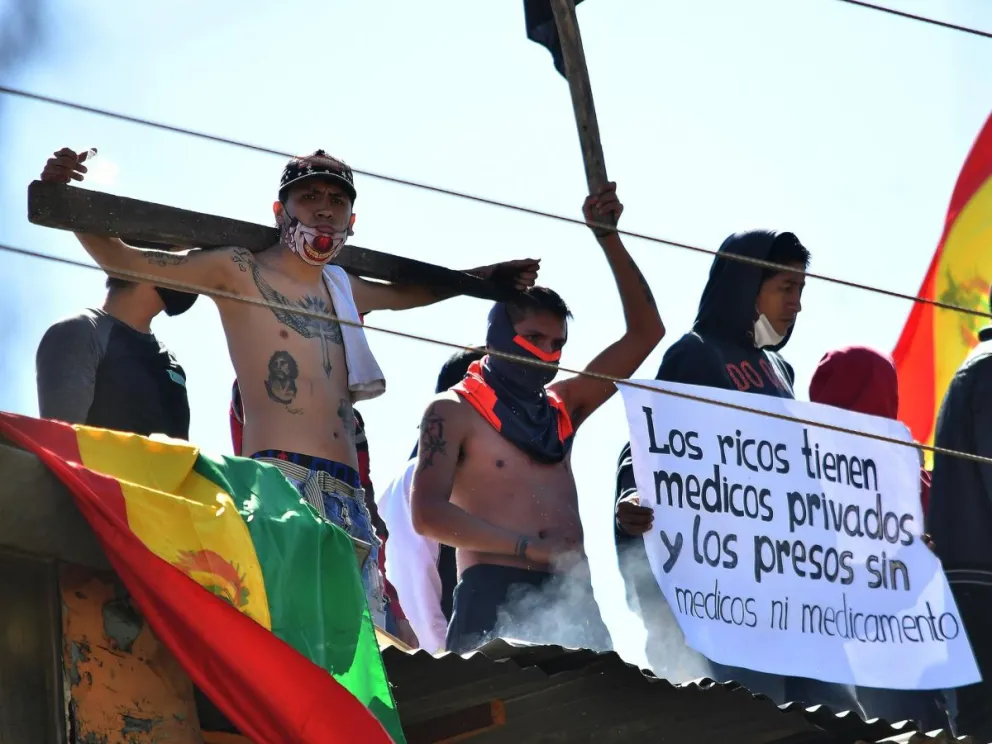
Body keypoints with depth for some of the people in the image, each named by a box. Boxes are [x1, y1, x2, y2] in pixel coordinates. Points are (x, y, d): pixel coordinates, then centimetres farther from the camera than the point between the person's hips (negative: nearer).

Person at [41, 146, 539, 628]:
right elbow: (123, 261, 3)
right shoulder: (239, 271, 7)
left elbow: (401, 294, 49)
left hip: (347, 494, 7)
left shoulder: (343, 289, 26)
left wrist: (484, 278, 53)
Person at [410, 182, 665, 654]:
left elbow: (645, 332, 23)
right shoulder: (453, 411, 8)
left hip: (570, 596, 5)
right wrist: (531, 548, -12)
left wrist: (607, 237, 16)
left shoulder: (562, 406, 24)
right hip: (494, 595, -5)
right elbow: (428, 514, -5)